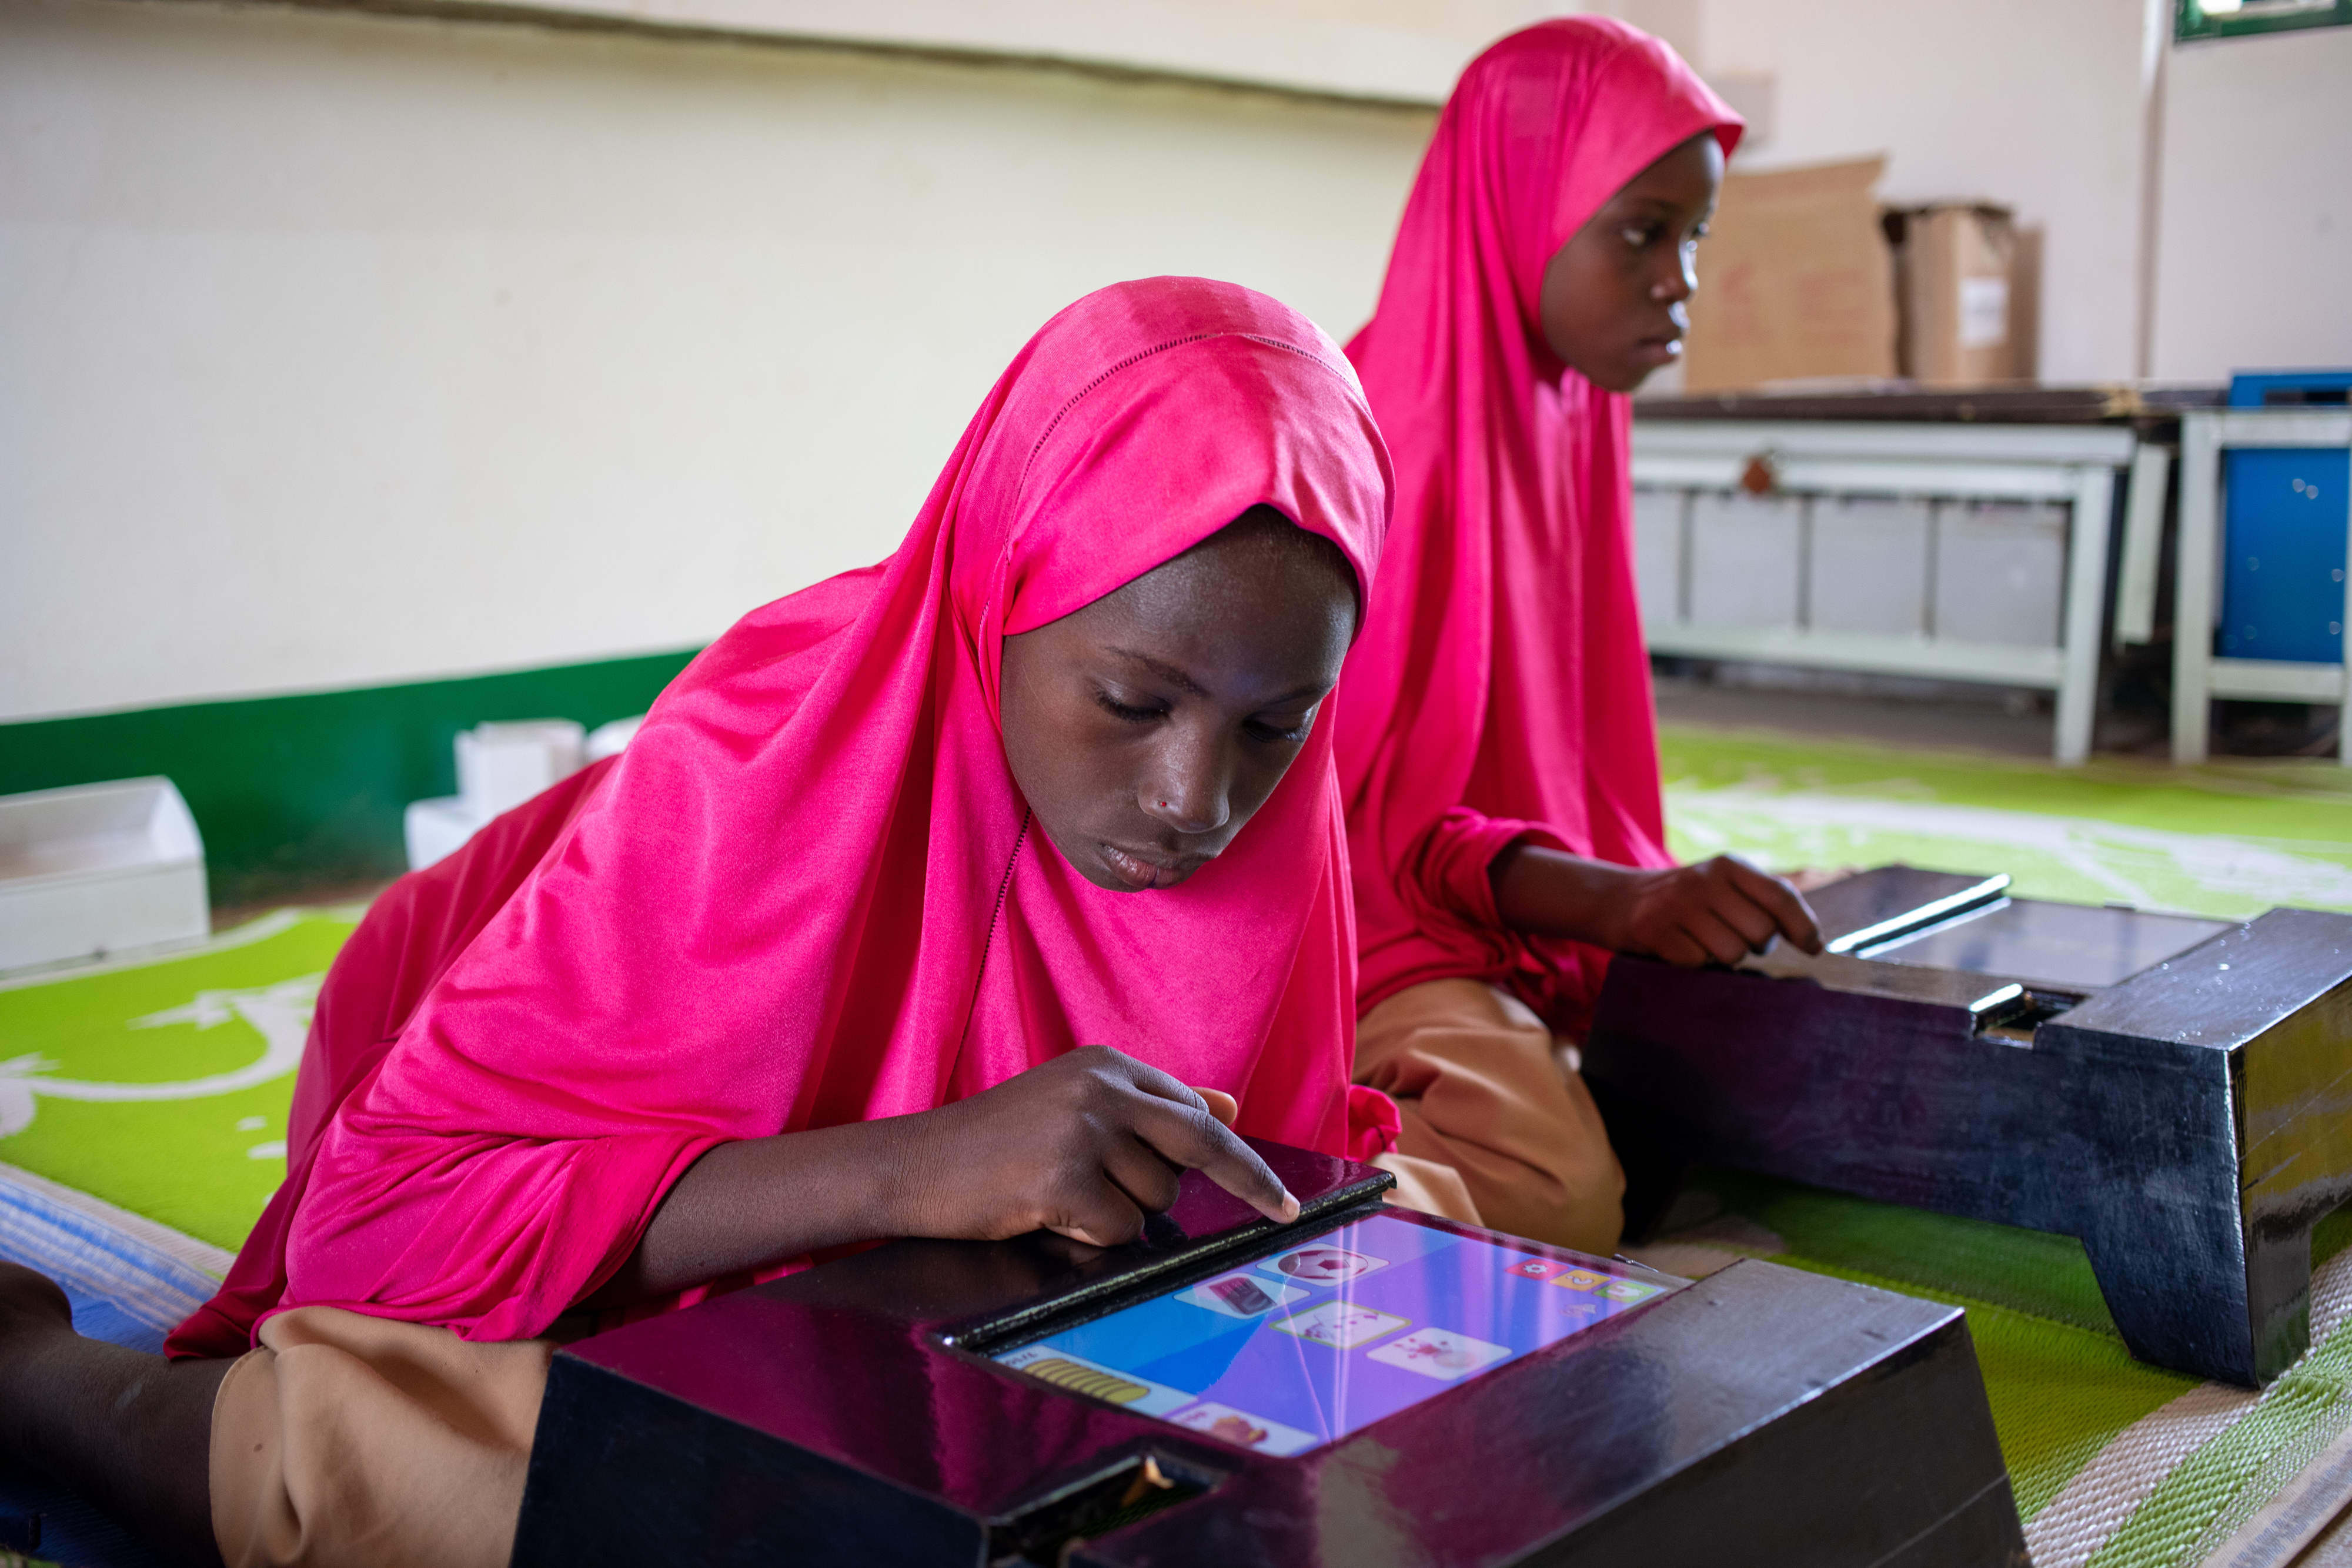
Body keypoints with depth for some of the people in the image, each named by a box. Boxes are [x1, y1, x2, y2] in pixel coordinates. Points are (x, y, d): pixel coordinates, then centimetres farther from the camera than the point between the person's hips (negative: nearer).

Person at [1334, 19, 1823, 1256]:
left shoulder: (1562, 422, 10)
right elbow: (1344, 799, -16)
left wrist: (1653, 894, 1)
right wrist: (1610, 899, -27)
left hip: (1546, 918, 10)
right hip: (1372, 924, -10)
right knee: (1561, 1194, -32)